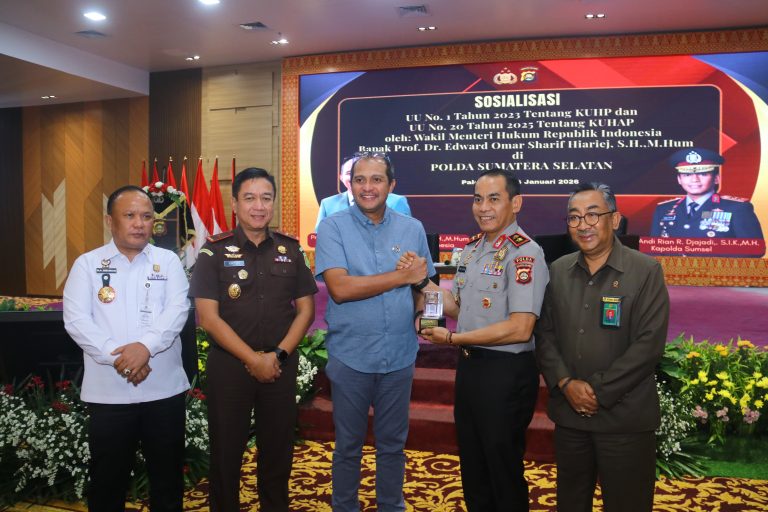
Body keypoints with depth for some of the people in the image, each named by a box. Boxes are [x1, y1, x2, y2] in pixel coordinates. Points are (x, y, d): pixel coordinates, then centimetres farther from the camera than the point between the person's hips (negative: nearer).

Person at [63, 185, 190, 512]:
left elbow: (178, 310, -6)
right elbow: (76, 320, -5)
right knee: (107, 478, 12)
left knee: (168, 476, 12)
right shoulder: (87, 264, 4)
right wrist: (118, 357, -16)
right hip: (108, 392, 0)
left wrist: (146, 345, -22)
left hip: (164, 388, 1)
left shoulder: (168, 261, 6)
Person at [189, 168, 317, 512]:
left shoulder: (291, 250, 4)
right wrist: (253, 359, -13)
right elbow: (209, 318, -9)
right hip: (229, 365, -2)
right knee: (226, 450, 10)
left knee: (277, 450, 12)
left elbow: (306, 309, 4)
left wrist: (278, 355, -9)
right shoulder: (214, 251, -5)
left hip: (281, 365, 2)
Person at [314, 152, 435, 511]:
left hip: (400, 356, 3)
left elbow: (423, 286, 11)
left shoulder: (412, 229, 3)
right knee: (348, 445, 15)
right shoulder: (333, 228, -7)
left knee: (393, 443, 17)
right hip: (350, 356, -2)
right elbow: (340, 288, -20)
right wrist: (402, 276, -16)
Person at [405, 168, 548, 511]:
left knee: (503, 470, 10)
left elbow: (519, 329, -24)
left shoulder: (524, 253, -18)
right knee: (472, 467, 22)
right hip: (468, 366, 8)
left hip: (505, 372, -8)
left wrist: (452, 338, -18)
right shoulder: (472, 248, 9)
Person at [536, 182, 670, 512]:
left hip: (625, 419, -4)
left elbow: (649, 343, -13)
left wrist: (599, 391, -15)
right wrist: (566, 383, -10)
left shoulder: (646, 271, -6)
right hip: (568, 413, 4)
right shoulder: (558, 271, 7)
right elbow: (544, 334, 5)